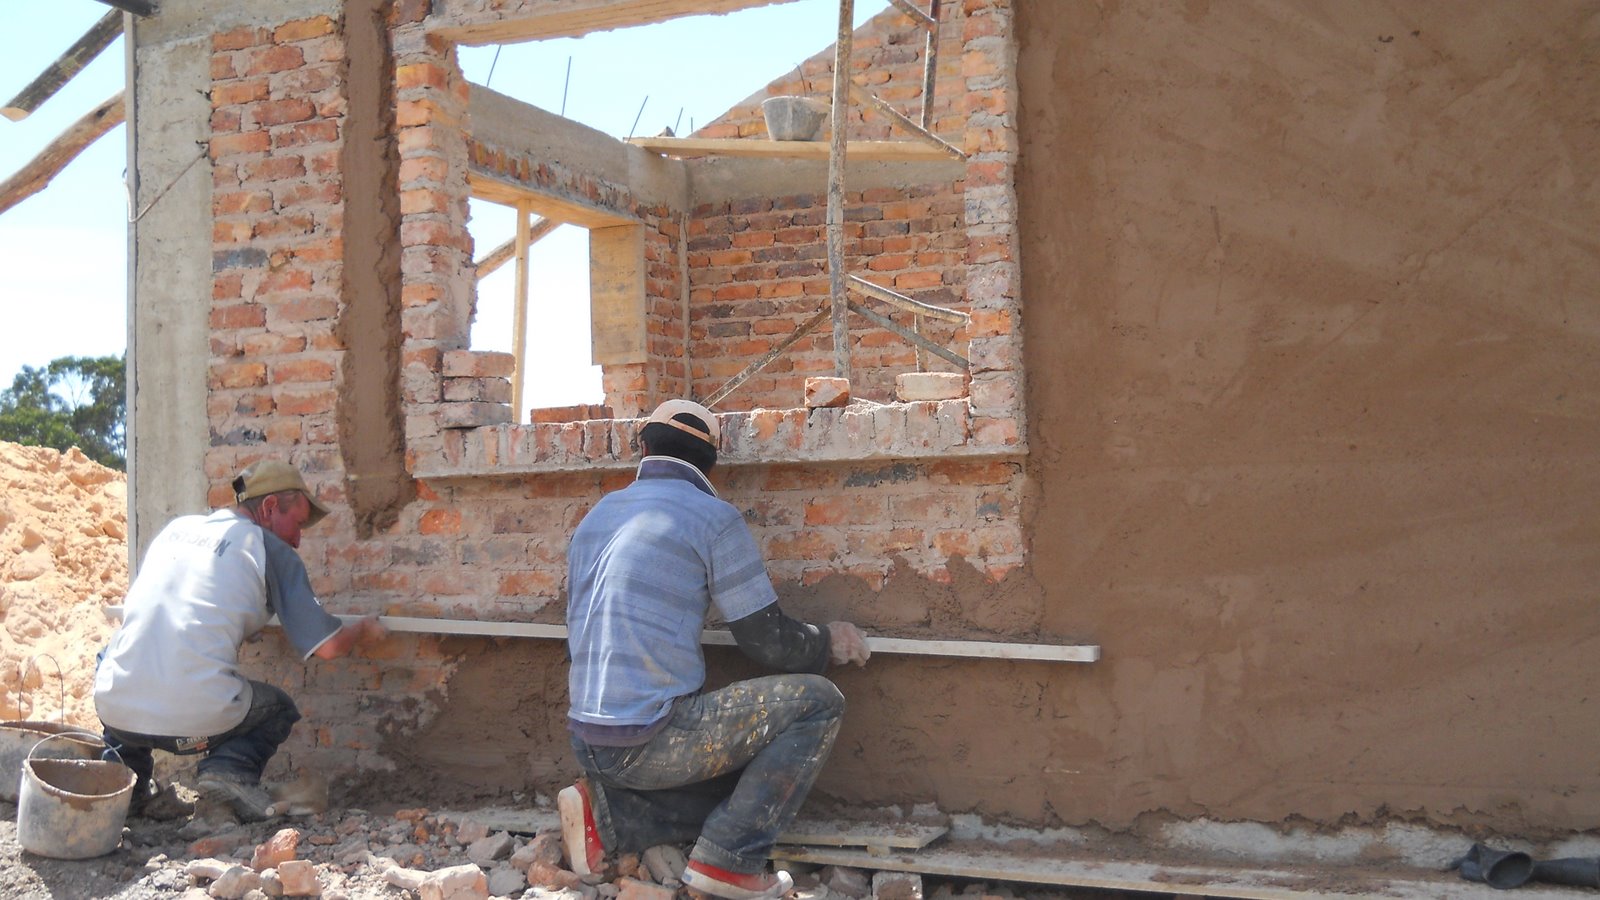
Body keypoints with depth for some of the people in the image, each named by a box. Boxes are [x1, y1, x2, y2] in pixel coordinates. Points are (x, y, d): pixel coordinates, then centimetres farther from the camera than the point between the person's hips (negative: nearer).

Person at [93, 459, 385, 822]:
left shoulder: (177, 528, 18)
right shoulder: (273, 551, 3)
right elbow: (327, 646, 0)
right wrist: (364, 630, 22)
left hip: (116, 711, 4)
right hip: (196, 722, -4)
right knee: (280, 710, 27)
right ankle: (231, 767, -2)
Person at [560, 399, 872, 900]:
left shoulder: (596, 515, 14)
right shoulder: (712, 516, -7)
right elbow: (768, 642, -6)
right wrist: (831, 643, 14)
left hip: (587, 743, 8)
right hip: (650, 740, -8)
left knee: (740, 786, 24)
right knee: (818, 701, -1)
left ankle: (605, 815, 5)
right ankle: (729, 859, -5)